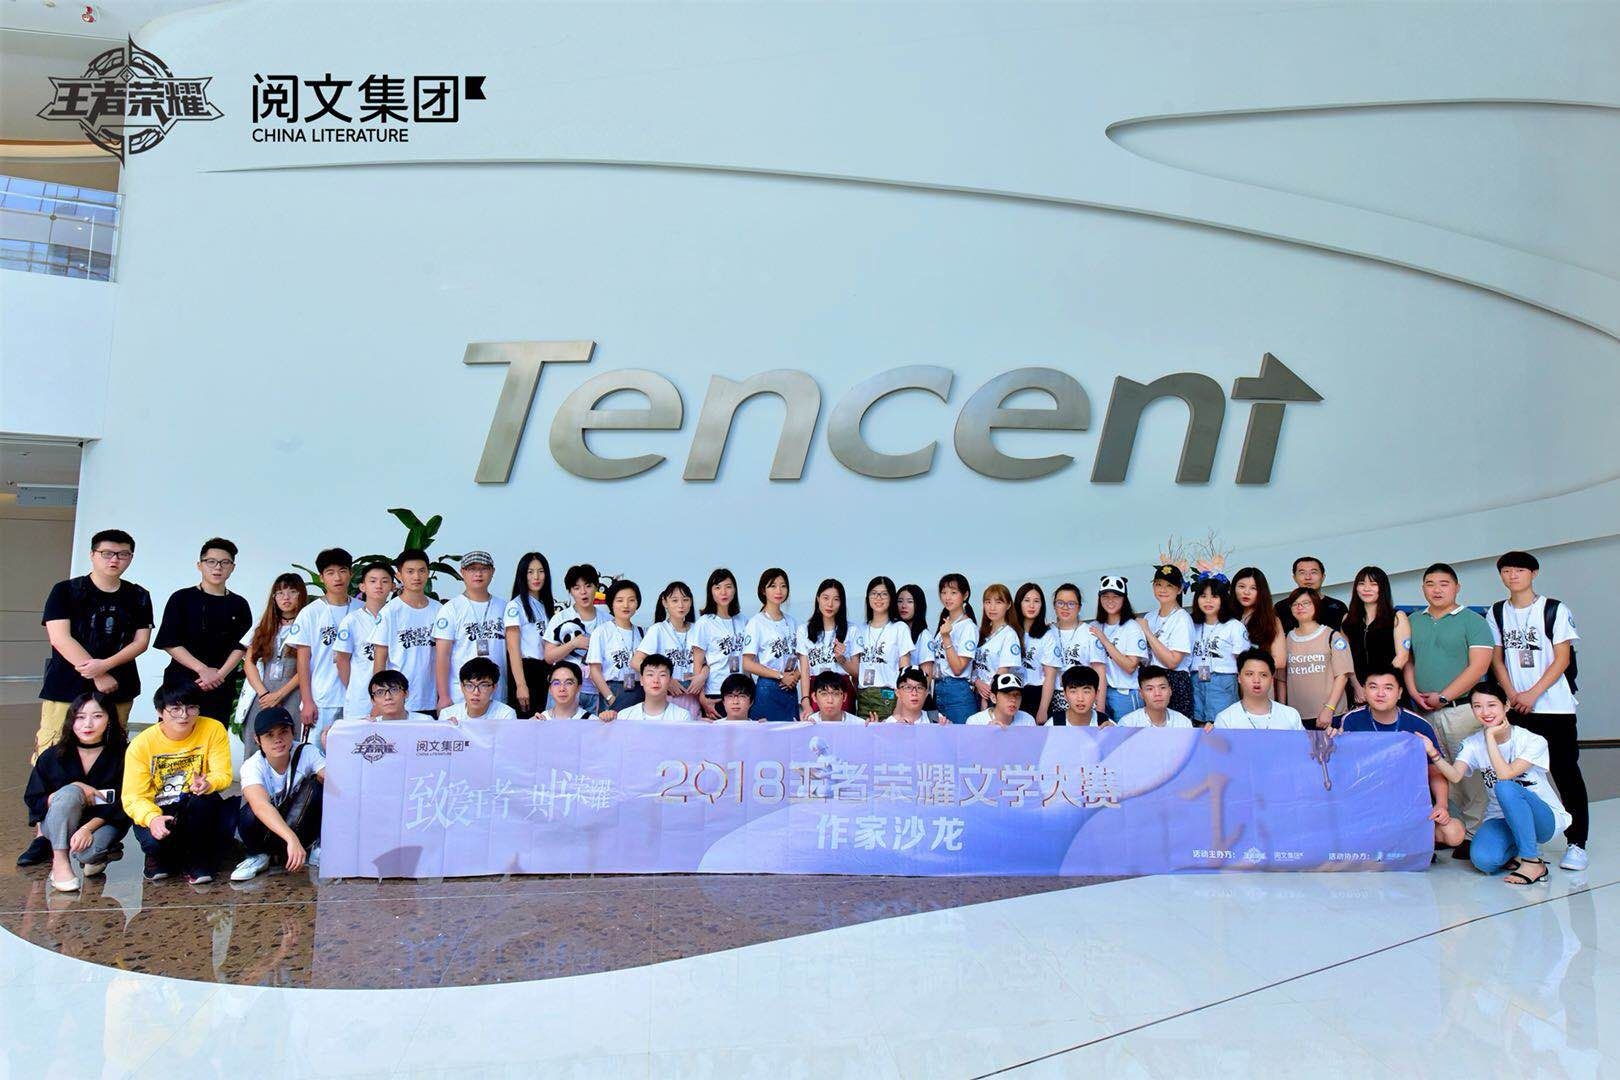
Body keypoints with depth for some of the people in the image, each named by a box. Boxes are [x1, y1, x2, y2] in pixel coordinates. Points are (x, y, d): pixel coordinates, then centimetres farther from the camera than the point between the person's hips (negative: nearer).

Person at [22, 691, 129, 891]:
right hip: (57, 825, 1)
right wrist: (76, 791, -20)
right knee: (70, 792, -31)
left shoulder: (121, 756, -10)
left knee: (87, 850, -35)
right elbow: (33, 800, -4)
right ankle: (60, 861, -22)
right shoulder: (52, 757, -5)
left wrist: (88, 828, -25)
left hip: (102, 822, -1)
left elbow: (120, 804, -11)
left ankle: (97, 855, 3)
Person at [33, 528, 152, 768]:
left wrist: (105, 664, -13)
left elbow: (141, 641, 5)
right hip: (66, 687, -2)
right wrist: (99, 676, -12)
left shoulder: (139, 597, 11)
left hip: (118, 689, 2)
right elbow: (60, 638, -7)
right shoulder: (65, 591, 2)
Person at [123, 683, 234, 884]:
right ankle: (160, 858, 8)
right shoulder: (141, 744, -11)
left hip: (198, 811, 0)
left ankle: (196, 862, -9)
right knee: (155, 839, -32)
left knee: (204, 799, -34)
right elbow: (133, 796, -12)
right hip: (156, 811, 0)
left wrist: (208, 784, -36)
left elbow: (223, 775, -11)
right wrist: (152, 818, -33)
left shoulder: (213, 729, -10)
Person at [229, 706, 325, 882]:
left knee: (313, 788, -27)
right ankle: (260, 855, -3)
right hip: (267, 825, -1)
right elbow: (261, 805, -41)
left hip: (302, 823, 1)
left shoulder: (307, 752, -15)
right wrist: (291, 839, -55)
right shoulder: (252, 766, -21)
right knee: (249, 816, -33)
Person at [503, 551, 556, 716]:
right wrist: (521, 685, -18)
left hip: (546, 671, 6)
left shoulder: (549, 605, 14)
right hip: (524, 670, -6)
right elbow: (513, 649, -12)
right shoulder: (515, 606, -6)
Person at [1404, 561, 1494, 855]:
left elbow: (1479, 666, -9)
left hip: (1462, 708, -4)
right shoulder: (1413, 621, 15)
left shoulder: (1472, 620, -1)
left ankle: (1472, 835, 3)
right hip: (1424, 712, 5)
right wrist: (1415, 693, 0)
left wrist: (1443, 697, -11)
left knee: (1468, 773, -4)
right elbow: (1407, 660, 17)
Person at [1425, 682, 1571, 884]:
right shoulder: (1473, 744, -3)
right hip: (1500, 818, 3)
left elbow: (1505, 774, -28)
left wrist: (1490, 736, -24)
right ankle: (1517, 849, 7)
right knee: (1483, 860, -29)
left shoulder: (1532, 741, -13)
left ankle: (1533, 862, -21)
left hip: (1543, 818, -3)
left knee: (1505, 788, -35)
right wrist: (1434, 755, -39)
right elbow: (1455, 776, -22)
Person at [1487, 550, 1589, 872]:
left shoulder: (1555, 610, -1)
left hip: (1555, 706, -3)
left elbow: (1562, 658, -5)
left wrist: (1532, 694, -13)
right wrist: (1512, 695, -5)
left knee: (1566, 773, -1)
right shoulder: (1497, 613, 9)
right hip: (1516, 708, 3)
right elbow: (1497, 658, 9)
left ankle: (1577, 843, 5)